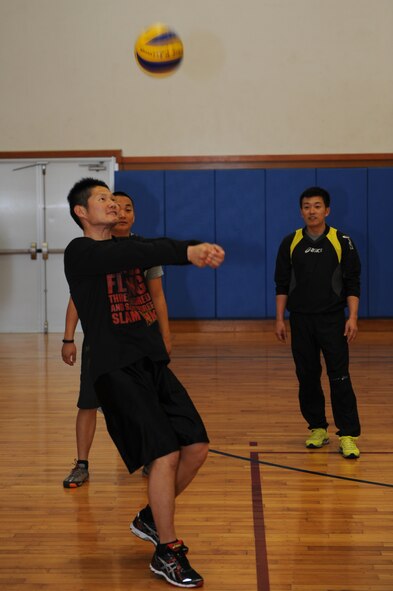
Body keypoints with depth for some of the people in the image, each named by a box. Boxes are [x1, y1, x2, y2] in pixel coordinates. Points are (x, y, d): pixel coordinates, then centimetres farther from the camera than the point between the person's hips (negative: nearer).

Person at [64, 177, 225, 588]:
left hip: (153, 364, 7)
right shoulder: (80, 252, -4)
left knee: (196, 447, 4)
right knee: (165, 453, -13)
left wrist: (198, 247, -22)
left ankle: (150, 519, 27)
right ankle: (167, 553, 3)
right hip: (116, 369, -7)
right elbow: (141, 253, -22)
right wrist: (186, 252, -31)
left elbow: (156, 248, -2)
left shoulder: (127, 244, 18)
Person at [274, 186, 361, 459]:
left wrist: (352, 317, -9)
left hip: (332, 319, -2)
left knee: (340, 377, -7)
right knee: (307, 378, 7)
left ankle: (348, 436, -4)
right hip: (300, 320, 2)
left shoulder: (342, 242, -1)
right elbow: (282, 284, 7)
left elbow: (352, 283, 0)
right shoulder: (290, 243, 4)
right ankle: (318, 429, 20)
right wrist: (280, 319, 3)